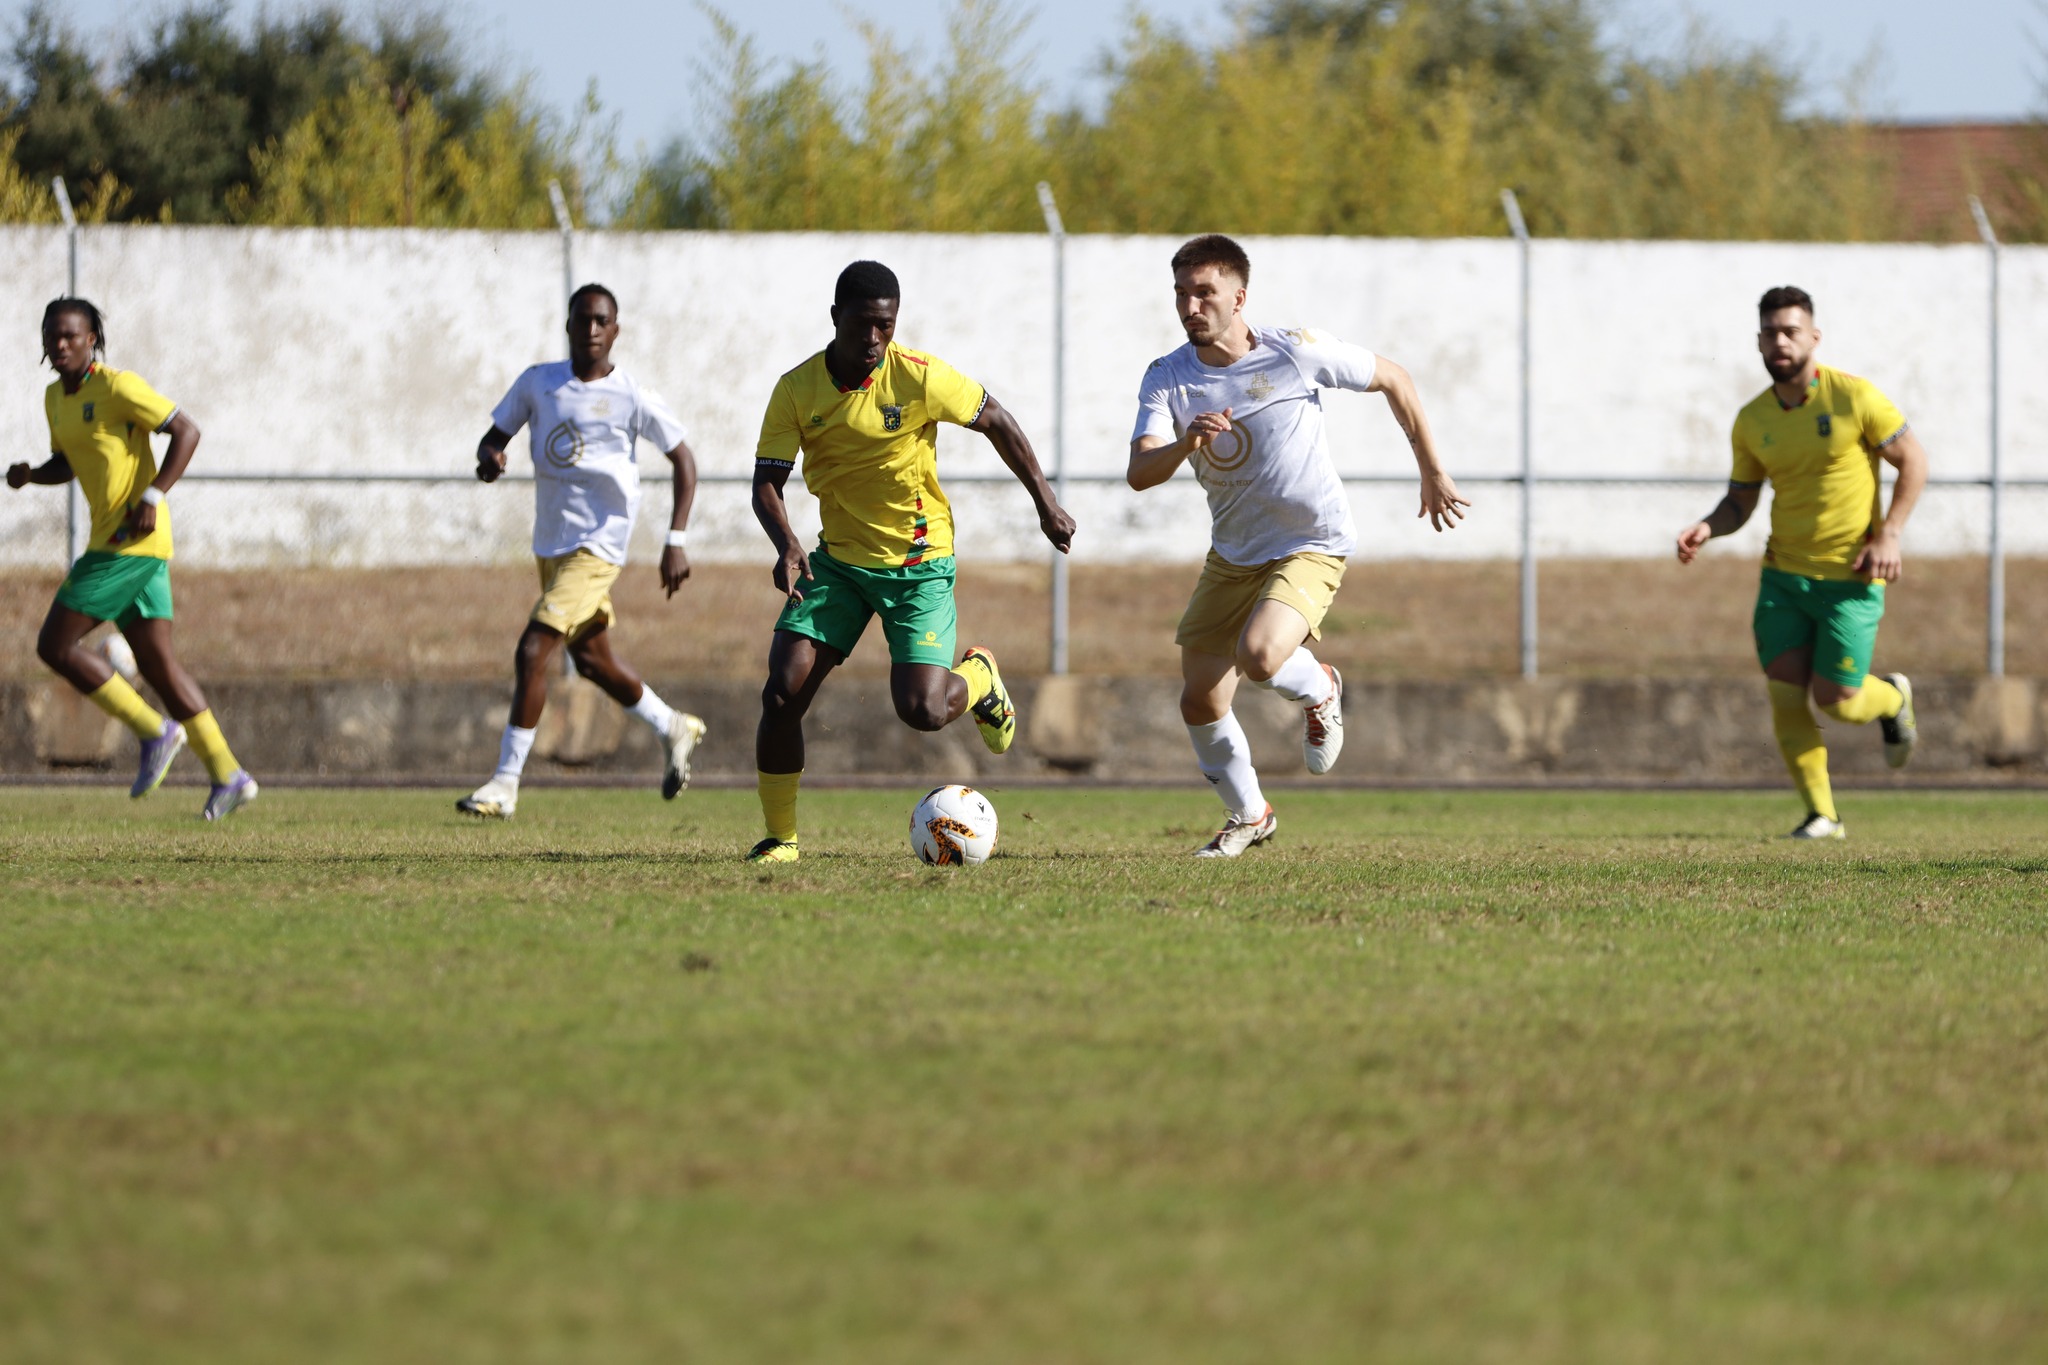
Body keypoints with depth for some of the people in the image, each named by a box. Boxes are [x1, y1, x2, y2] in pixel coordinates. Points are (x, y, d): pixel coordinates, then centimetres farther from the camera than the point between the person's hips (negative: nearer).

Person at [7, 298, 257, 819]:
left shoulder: (117, 387, -12)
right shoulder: (56, 398, 14)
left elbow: (186, 430, -13)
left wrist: (153, 496, -20)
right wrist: (30, 475, 5)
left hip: (132, 539, -9)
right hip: (112, 539, 9)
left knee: (56, 645, -9)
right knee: (156, 659, 7)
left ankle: (154, 731, -2)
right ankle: (227, 774, 8)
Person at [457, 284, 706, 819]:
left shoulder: (633, 398, -10)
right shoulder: (538, 383, 1)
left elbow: (683, 459, -1)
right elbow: (494, 435, 9)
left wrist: (676, 542, -7)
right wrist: (489, 455, -17)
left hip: (597, 547, -6)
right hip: (550, 546, 6)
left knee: (533, 649, -18)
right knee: (592, 660, 20)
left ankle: (506, 782, -13)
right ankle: (674, 728, 44)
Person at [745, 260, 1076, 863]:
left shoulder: (919, 378, -16)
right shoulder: (797, 390, -9)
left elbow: (996, 421, -2)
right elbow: (767, 482, -6)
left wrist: (1045, 502, 1)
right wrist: (786, 546, -26)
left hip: (919, 561, -3)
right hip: (838, 559, 3)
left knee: (922, 711, -15)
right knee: (783, 692, -12)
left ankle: (979, 679, 23)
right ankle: (780, 837, 4)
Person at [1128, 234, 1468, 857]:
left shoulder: (1296, 351, -17)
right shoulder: (1167, 379, -10)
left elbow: (1394, 380, -1)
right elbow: (1140, 473, -23)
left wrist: (1433, 473, 6)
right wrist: (1186, 443, -44)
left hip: (1312, 545, -5)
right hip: (1232, 553, 5)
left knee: (1258, 655, -30)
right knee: (1200, 701, 3)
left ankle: (1320, 691, 7)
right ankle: (1249, 815, 30)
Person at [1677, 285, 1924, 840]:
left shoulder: (1854, 397, -11)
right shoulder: (1752, 420, 2)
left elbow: (1913, 460, -4)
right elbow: (1739, 501, 10)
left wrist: (1889, 535, -14)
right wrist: (1706, 528, -12)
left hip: (1850, 577, -4)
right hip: (1784, 573, 4)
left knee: (1835, 701, -4)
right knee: (1784, 694, -6)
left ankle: (1892, 698, 32)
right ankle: (1821, 814, 7)